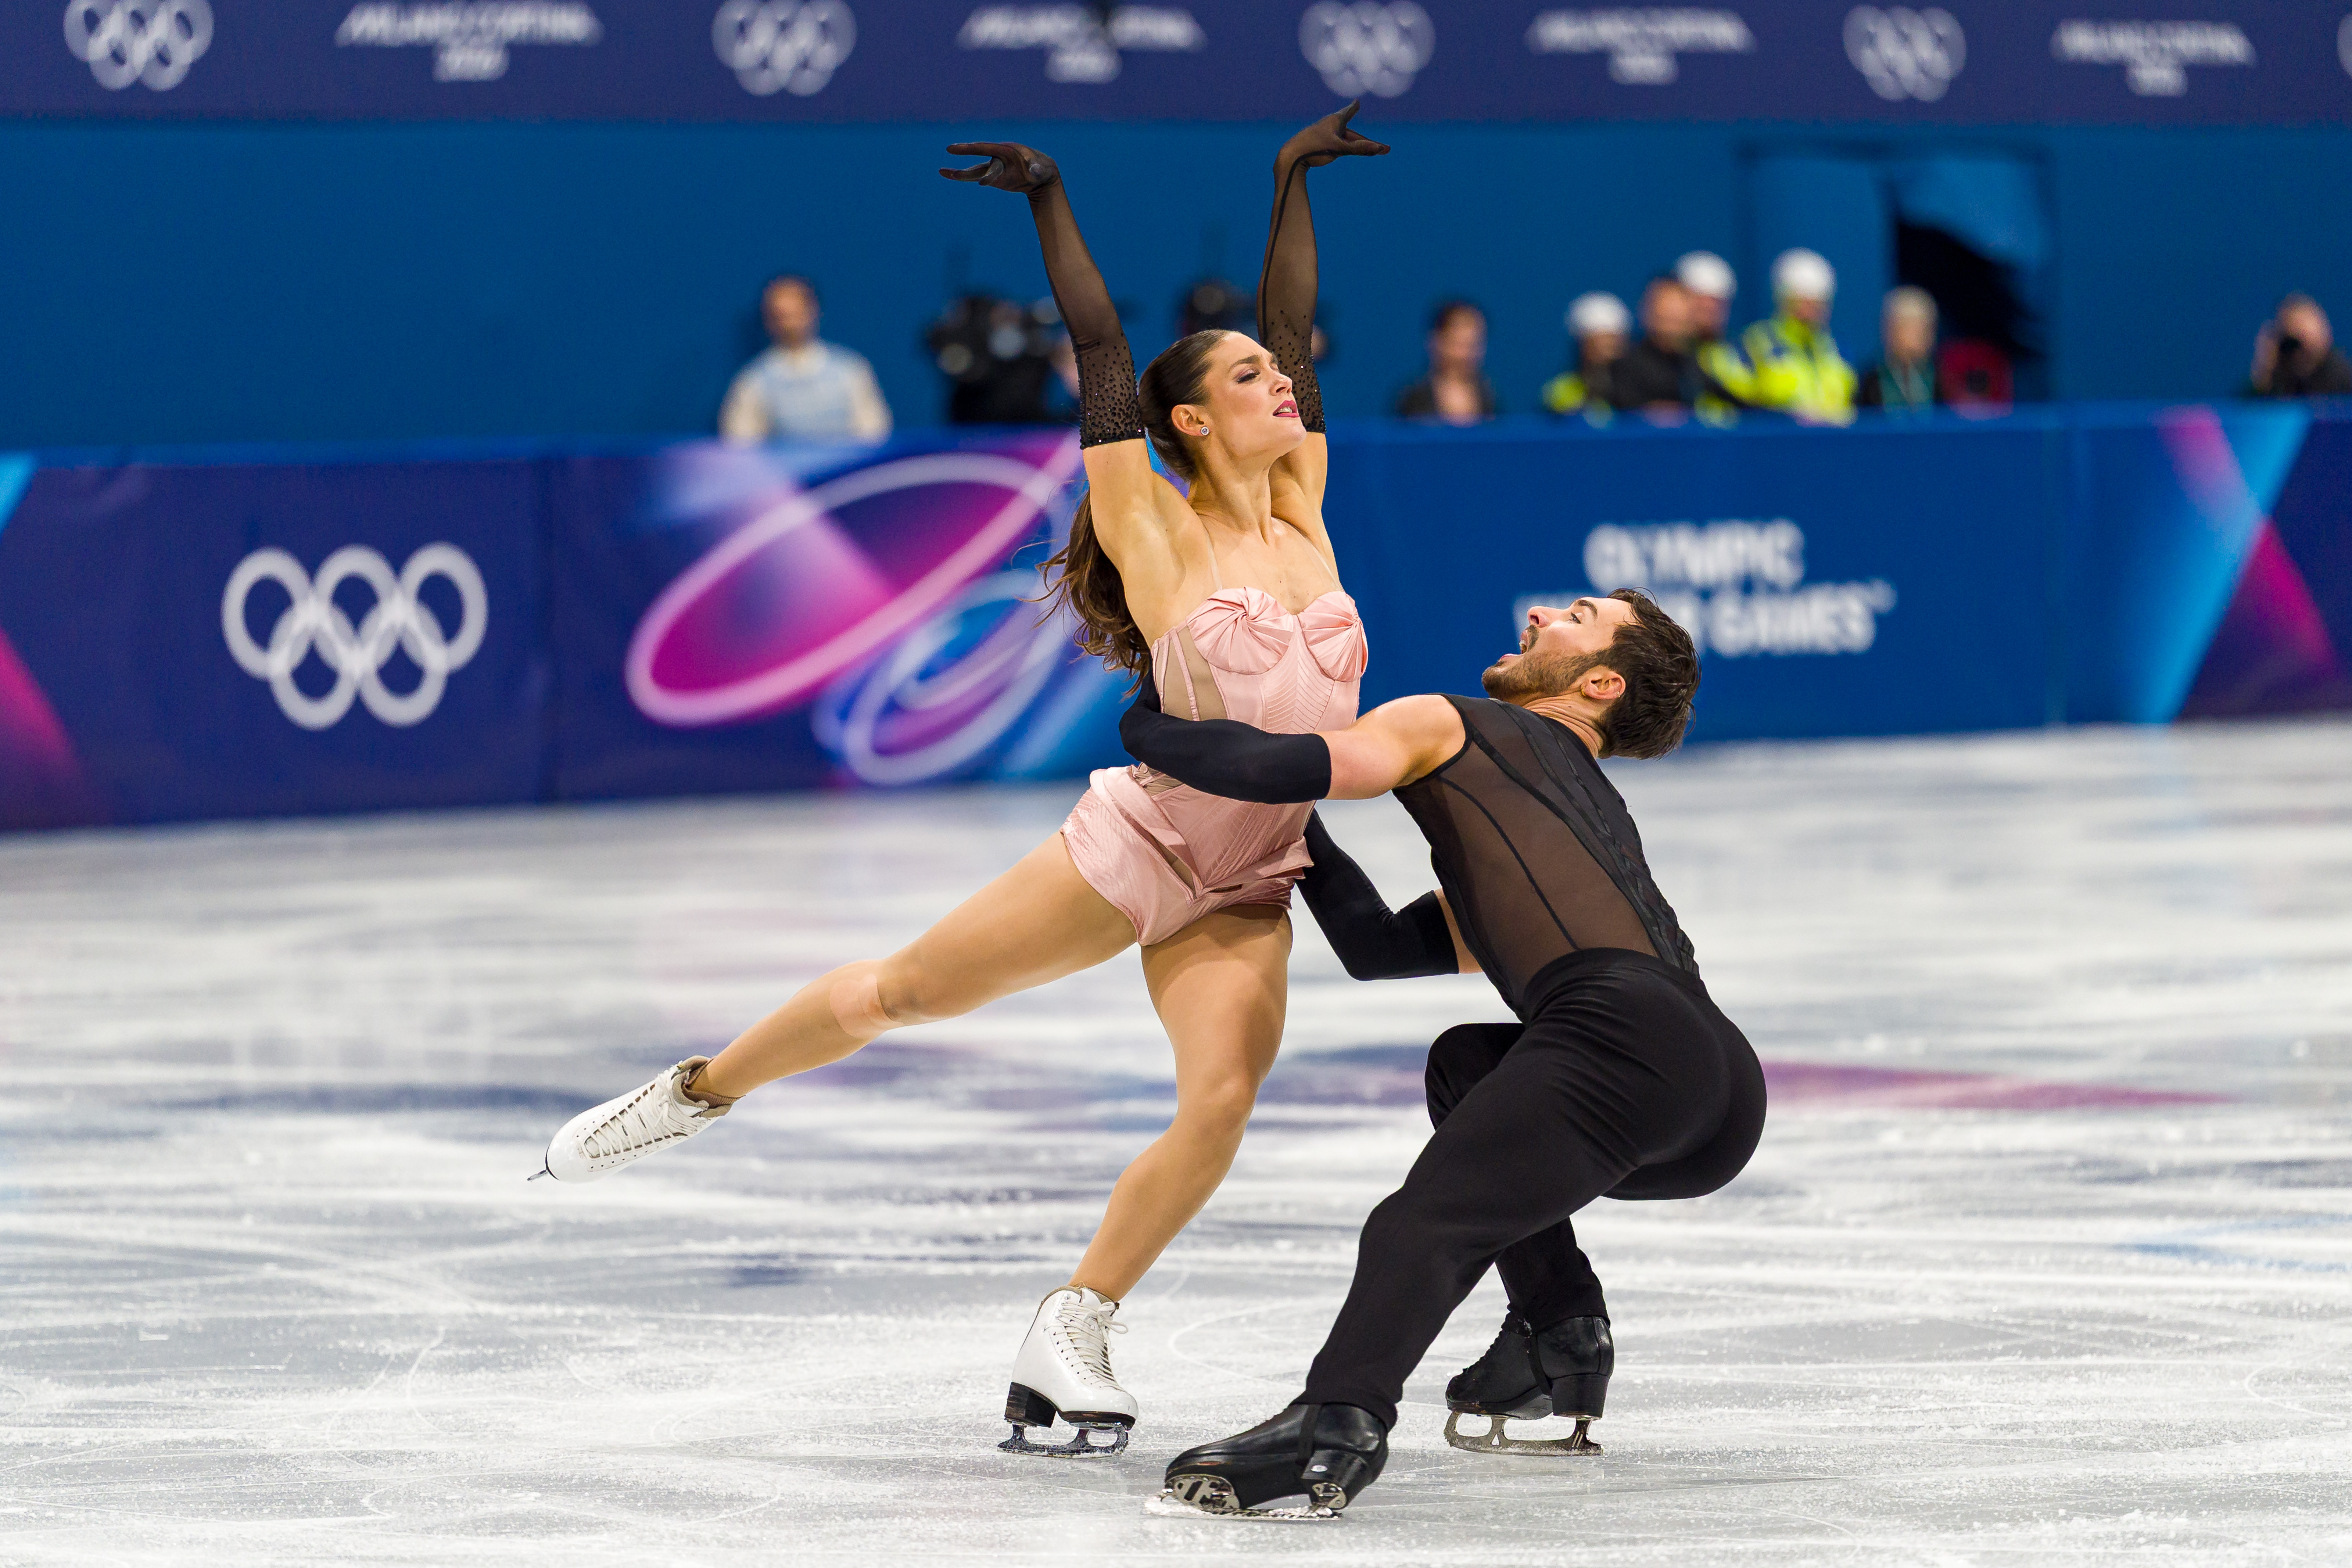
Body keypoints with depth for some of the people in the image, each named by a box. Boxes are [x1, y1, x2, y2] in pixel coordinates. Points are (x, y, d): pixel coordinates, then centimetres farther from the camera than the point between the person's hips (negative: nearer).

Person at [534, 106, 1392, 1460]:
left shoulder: (1301, 522, 7)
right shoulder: (1162, 538, -6)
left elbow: (1293, 332, 12)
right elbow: (1101, 359, -8)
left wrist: (1297, 179, 18)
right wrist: (1051, 202, -6)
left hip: (1248, 888, 4)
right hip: (1140, 840, -4)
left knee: (1223, 1102, -18)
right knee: (891, 994, 2)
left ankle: (1072, 1337, -5)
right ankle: (697, 1094, 27)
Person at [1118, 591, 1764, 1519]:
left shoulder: (1447, 729, 21)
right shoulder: (1593, 810, 42)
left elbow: (1279, 768, 5)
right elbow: (1380, 947, 39)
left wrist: (1146, 727, 22)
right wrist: (1296, 831, 46)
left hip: (1628, 1025, -8)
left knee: (1420, 1226, -21)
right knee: (1467, 1063, 31)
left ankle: (1339, 1422, -49)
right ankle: (1561, 1337, 20)